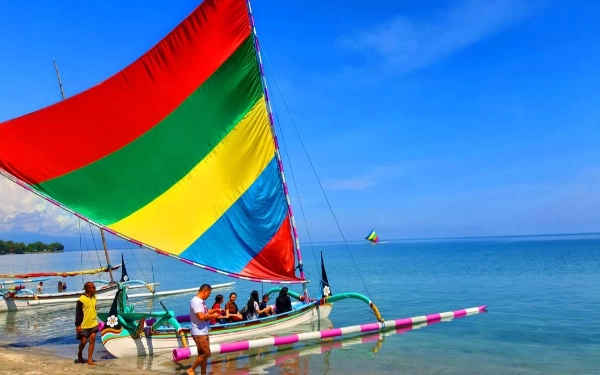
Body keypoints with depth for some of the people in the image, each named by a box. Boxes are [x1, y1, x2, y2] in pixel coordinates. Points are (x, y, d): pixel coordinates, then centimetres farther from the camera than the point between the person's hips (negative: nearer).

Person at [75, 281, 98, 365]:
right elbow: (78, 313, -13)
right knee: (83, 341, 3)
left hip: (93, 324, 5)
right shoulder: (81, 299, -16)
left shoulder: (94, 297, 5)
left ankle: (89, 360, 1)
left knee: (92, 340, -3)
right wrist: (77, 325, -15)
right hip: (84, 325, -5)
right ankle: (80, 355, 32)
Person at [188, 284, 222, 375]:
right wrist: (213, 316, -14)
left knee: (203, 354, 14)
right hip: (199, 333, -10)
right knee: (206, 353, -6)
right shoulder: (196, 301, -20)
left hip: (204, 332, 10)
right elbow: (201, 316, -27)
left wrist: (215, 310, 13)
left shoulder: (201, 301, 9)